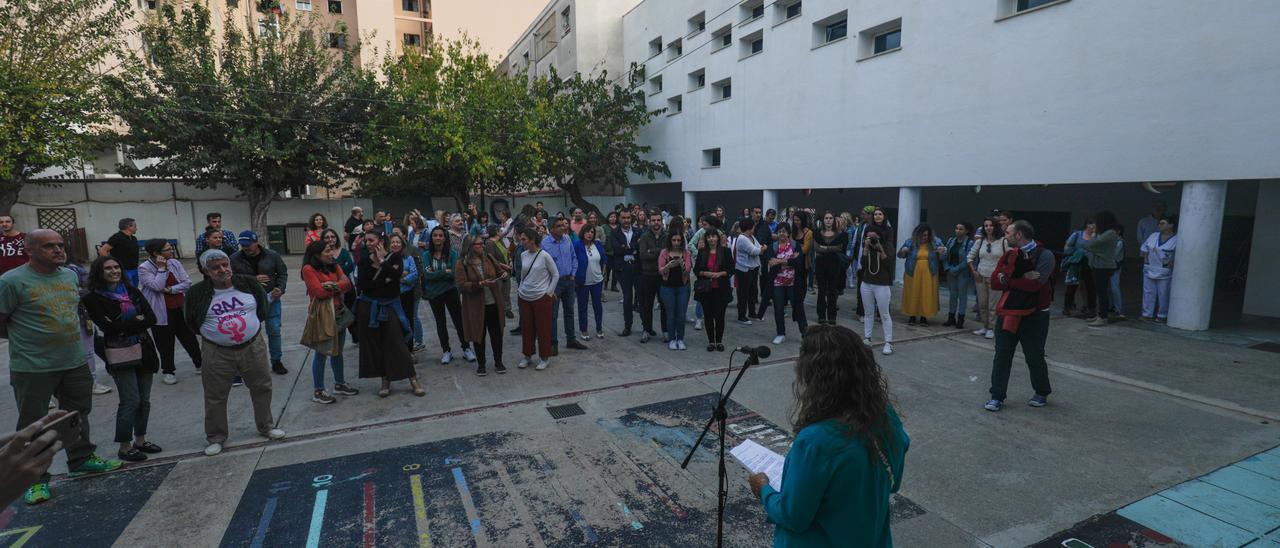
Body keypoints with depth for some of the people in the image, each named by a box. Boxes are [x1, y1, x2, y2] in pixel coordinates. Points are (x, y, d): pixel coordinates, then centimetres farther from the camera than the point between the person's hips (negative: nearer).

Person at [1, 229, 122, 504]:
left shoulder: (70, 275, 6)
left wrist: (67, 334, 13)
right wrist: (27, 338, -3)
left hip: (75, 361, 6)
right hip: (33, 368, -6)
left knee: (78, 414, 19)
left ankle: (81, 459, 35)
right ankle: (36, 479, 18)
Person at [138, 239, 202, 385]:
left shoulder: (175, 263, 0)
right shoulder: (144, 268, -11)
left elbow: (187, 282, -3)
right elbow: (157, 286, -23)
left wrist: (171, 289, -17)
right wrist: (161, 268, -19)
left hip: (181, 308, 4)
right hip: (161, 312, -4)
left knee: (189, 337, 13)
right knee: (165, 342, 7)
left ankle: (199, 364, 28)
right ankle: (168, 371, 25)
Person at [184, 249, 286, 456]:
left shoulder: (248, 283, -4)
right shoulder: (197, 292, -8)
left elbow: (263, 307, 12)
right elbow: (191, 322, 7)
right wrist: (211, 334, 5)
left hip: (253, 348, 2)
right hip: (217, 353, -1)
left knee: (262, 388, 12)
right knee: (215, 397, 8)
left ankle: (266, 427, 30)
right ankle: (216, 438, 26)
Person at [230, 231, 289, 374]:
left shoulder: (272, 255, -3)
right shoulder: (235, 258, -4)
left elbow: (283, 273, 5)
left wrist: (280, 289, -10)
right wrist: (254, 279, -21)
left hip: (271, 299, 0)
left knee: (274, 331, 4)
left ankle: (276, 361, 18)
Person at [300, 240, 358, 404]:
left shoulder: (334, 266, 12)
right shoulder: (309, 269, -9)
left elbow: (347, 284, -1)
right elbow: (319, 292, -18)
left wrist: (332, 286, -18)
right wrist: (339, 287, -4)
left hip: (339, 312, 7)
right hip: (322, 315, -7)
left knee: (337, 351, 16)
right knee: (321, 353, 0)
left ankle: (340, 384, 29)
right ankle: (317, 391, 10)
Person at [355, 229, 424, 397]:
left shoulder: (395, 257, -4)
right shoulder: (365, 260, 2)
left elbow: (396, 274, -24)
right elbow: (362, 284, -10)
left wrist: (382, 260, -15)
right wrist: (385, 281, -17)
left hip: (390, 305, -3)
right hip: (369, 307, 3)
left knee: (398, 343, -6)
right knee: (375, 345, 6)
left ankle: (413, 380, 1)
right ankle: (385, 381, 18)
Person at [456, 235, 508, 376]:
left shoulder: (488, 257, 2)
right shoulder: (462, 263, -9)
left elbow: (498, 271, 16)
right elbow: (461, 285, -14)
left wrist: (503, 274, -7)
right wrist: (479, 284, -26)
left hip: (493, 304, 3)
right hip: (475, 306, -3)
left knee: (496, 333, 10)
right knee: (479, 335, 9)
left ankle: (498, 362, 26)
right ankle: (481, 364, 25)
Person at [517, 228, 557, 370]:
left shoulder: (544, 255, -13)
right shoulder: (523, 255, 3)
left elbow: (555, 275, -5)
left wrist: (549, 292, -7)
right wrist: (520, 290, 11)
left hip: (541, 297, -5)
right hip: (524, 298, 5)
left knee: (543, 328, 5)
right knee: (526, 328, 12)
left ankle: (544, 357, 18)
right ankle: (527, 356, 26)